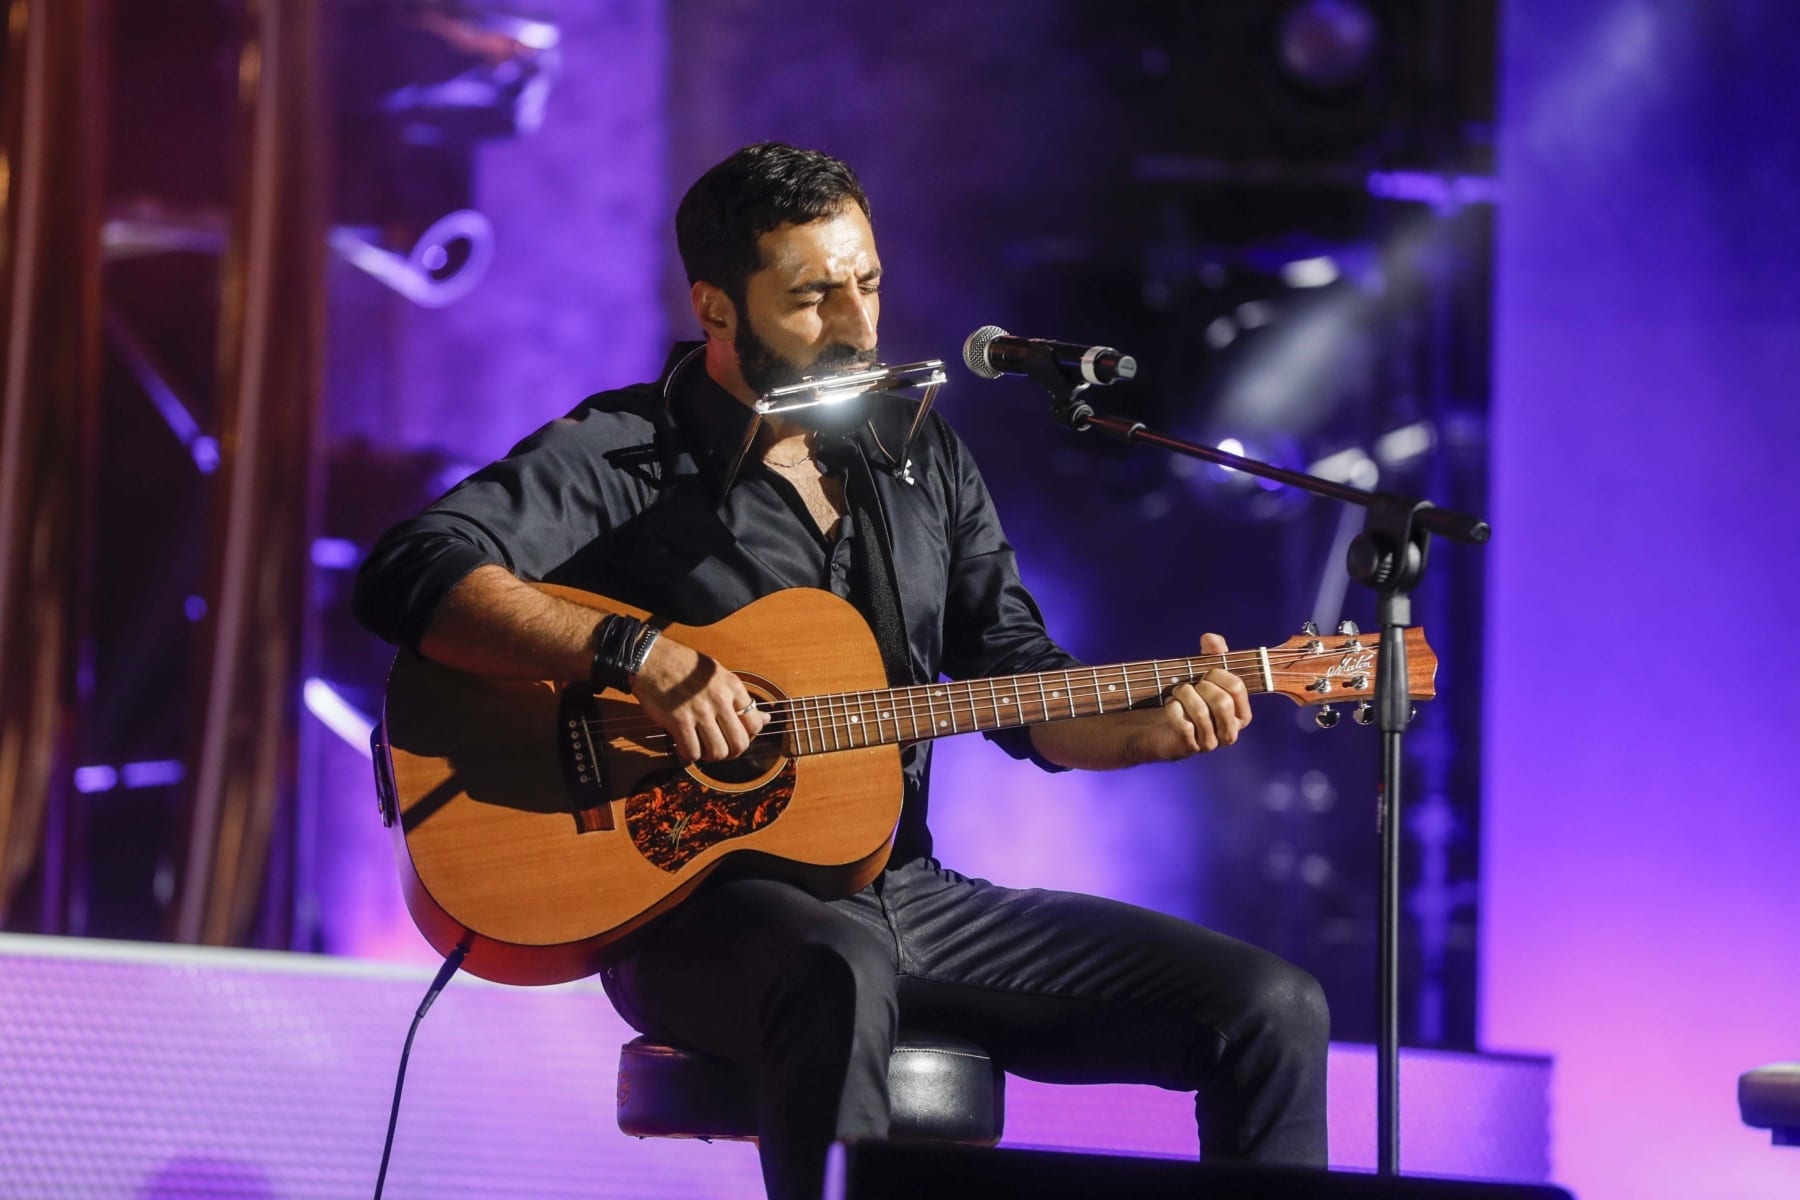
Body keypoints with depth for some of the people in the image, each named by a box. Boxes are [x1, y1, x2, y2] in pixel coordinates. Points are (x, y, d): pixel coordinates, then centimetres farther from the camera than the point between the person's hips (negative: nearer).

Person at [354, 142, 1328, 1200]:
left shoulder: (920, 458, 15)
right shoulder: (621, 456, -4)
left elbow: (1018, 679, 16)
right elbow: (409, 574, -18)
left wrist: (1154, 726, -5)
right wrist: (637, 657, -29)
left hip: (905, 893, 6)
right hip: (699, 906, -6)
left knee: (1274, 1010, -6)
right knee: (845, 972, -44)